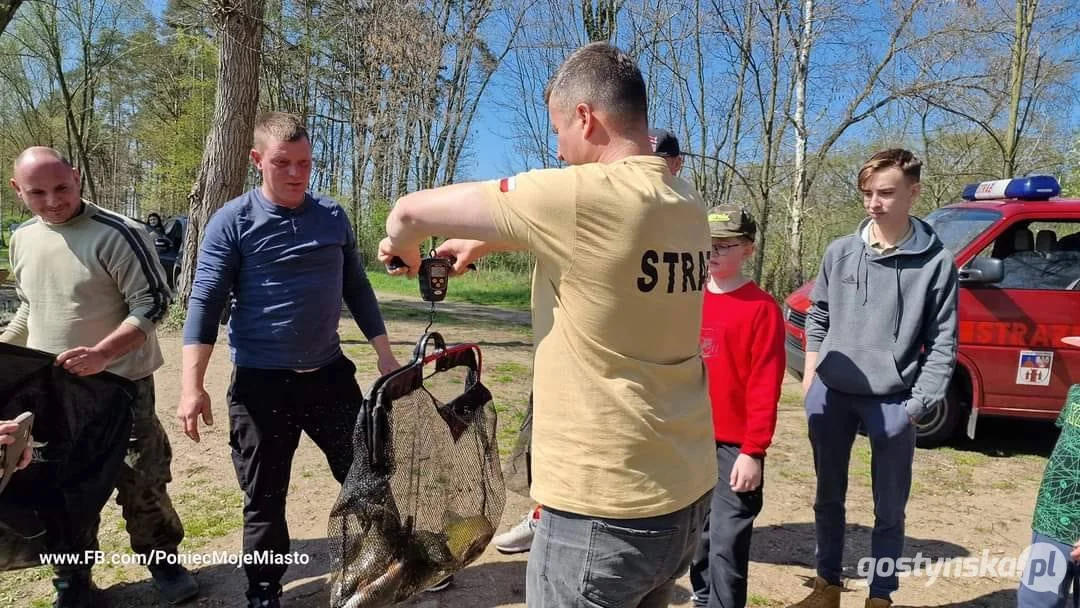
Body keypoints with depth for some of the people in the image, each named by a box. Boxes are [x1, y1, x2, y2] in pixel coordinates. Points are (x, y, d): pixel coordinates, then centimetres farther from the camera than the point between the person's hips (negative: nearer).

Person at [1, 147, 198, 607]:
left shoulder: (116, 234, -15)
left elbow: (153, 303, -17)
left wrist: (102, 354, -26)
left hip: (119, 387, -6)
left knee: (141, 483, 4)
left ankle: (163, 559, 26)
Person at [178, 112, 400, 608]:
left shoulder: (333, 217, 4)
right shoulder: (233, 221, -7)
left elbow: (357, 290, 11)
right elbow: (205, 302, -9)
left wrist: (385, 355, 10)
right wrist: (192, 385, -16)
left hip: (329, 374, 4)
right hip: (261, 383, -3)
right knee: (264, 500, 8)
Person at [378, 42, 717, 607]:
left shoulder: (581, 196, -19)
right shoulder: (687, 203, 3)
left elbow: (412, 211, -9)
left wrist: (402, 245, 11)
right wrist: (484, 241, 23)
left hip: (603, 504, -7)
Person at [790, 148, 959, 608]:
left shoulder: (936, 262, -8)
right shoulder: (839, 252, 1)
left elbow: (942, 344, -7)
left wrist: (916, 404, -11)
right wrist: (811, 374, 5)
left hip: (893, 402, -3)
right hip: (830, 395, 3)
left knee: (889, 510, 11)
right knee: (828, 499, 17)